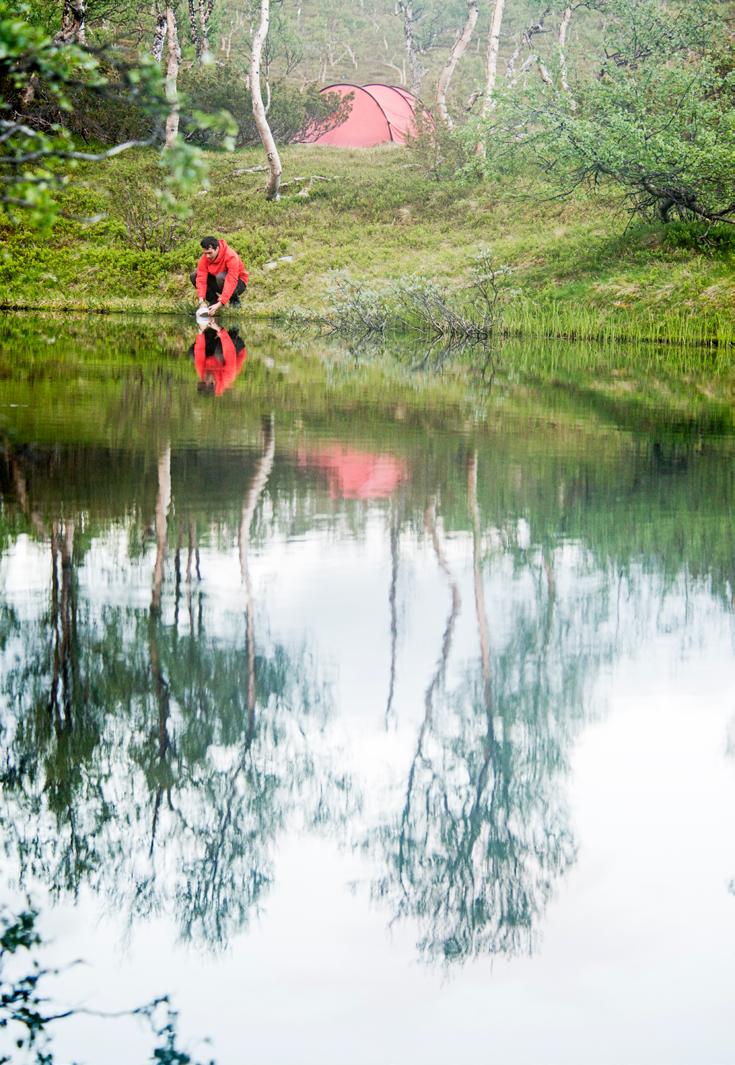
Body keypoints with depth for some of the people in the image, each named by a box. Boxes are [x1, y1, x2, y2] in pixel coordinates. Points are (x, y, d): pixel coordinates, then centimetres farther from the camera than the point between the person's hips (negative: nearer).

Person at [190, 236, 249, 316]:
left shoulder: (231, 257, -32)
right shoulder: (205, 258, -17)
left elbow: (231, 283, -39)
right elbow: (201, 279, -24)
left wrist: (220, 304, -47)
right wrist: (201, 301, -39)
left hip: (238, 283, -5)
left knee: (221, 277, -38)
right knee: (194, 275, -16)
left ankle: (234, 299, -9)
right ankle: (213, 300, -1)